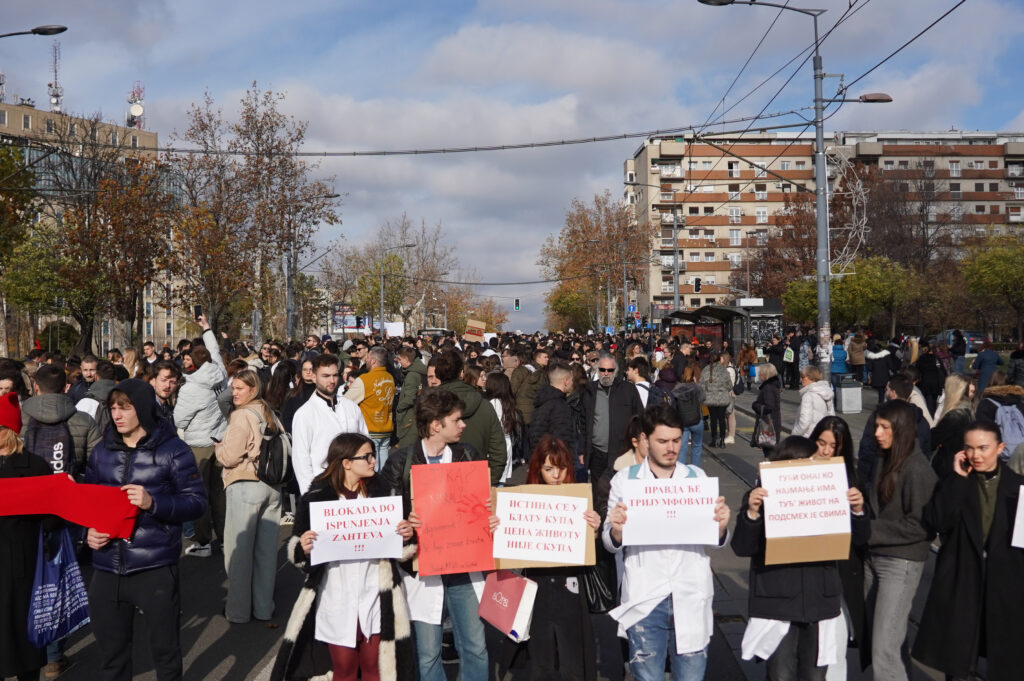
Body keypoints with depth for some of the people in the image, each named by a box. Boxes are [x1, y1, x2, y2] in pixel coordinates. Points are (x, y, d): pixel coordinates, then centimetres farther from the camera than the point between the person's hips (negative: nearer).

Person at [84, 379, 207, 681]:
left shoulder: (173, 450, -5)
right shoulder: (101, 452, 9)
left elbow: (197, 502, -6)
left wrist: (153, 503, -21)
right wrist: (88, 530, -2)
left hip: (156, 569, -4)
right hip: (107, 570, 4)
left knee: (165, 652, 8)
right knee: (110, 655, 14)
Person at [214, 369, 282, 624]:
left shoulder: (242, 416, -12)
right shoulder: (270, 414, 10)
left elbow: (230, 457, -13)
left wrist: (217, 446, 6)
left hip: (246, 486, -7)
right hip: (273, 487, 7)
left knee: (239, 549, 3)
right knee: (266, 549, 12)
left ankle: (238, 610, 11)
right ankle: (264, 608, 20)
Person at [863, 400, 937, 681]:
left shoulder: (916, 469, -15)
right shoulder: (886, 460, 8)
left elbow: (918, 526, -17)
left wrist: (868, 530, -17)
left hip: (901, 563, -8)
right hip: (874, 558, 8)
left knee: (884, 650, -7)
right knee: (877, 636, 15)